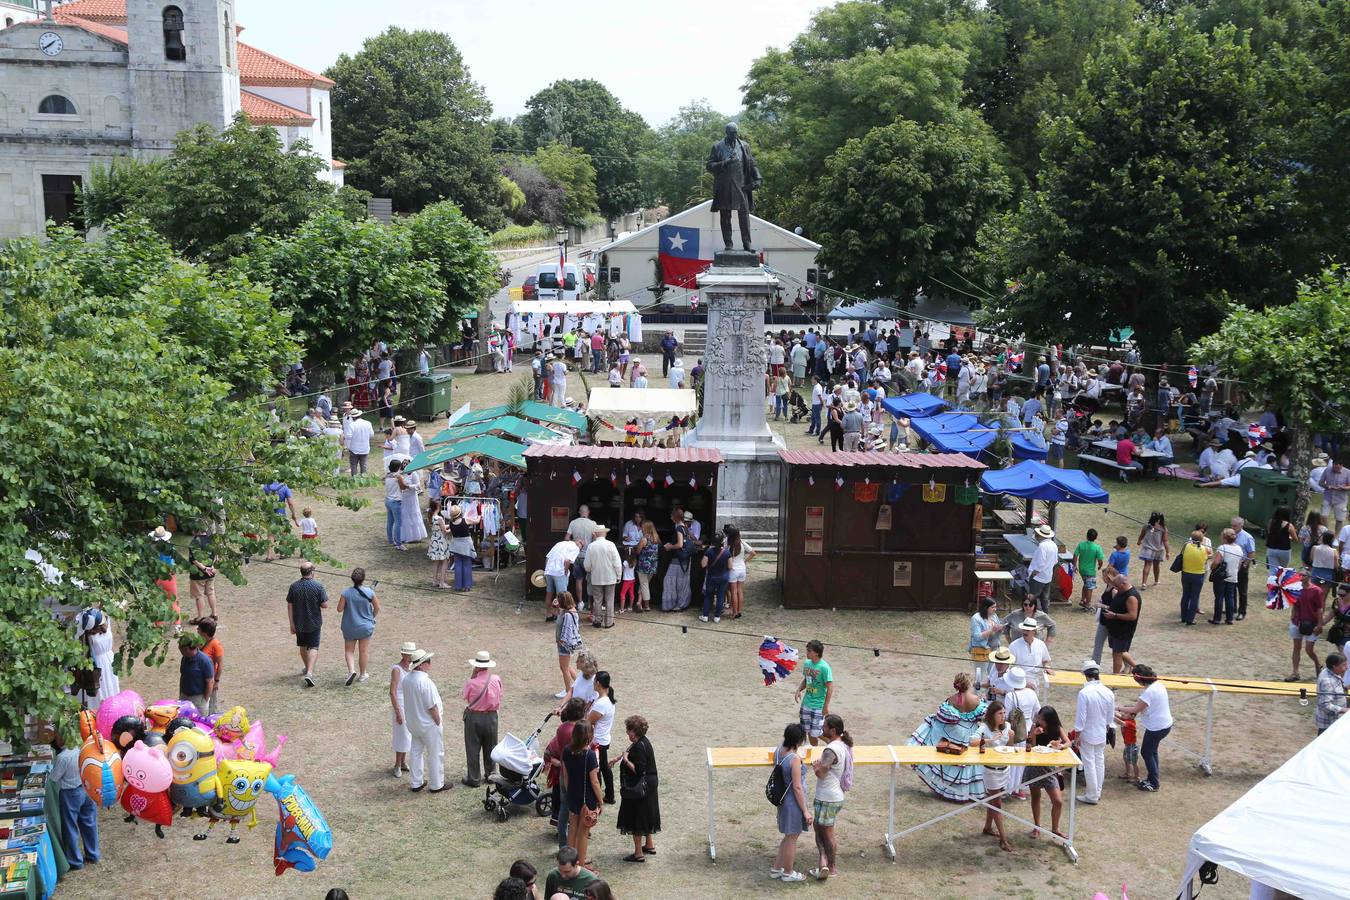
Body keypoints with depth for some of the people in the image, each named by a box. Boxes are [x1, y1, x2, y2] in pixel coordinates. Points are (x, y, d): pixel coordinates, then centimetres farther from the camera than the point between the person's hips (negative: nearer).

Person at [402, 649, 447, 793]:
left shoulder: (406, 679, -4)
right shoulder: (426, 682, -28)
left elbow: (409, 700, 7)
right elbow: (432, 707, -24)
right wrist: (439, 722, -10)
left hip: (413, 722, 7)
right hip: (429, 724, -7)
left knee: (416, 752, 19)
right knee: (435, 754, 9)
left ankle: (416, 783, 29)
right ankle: (436, 785, 20)